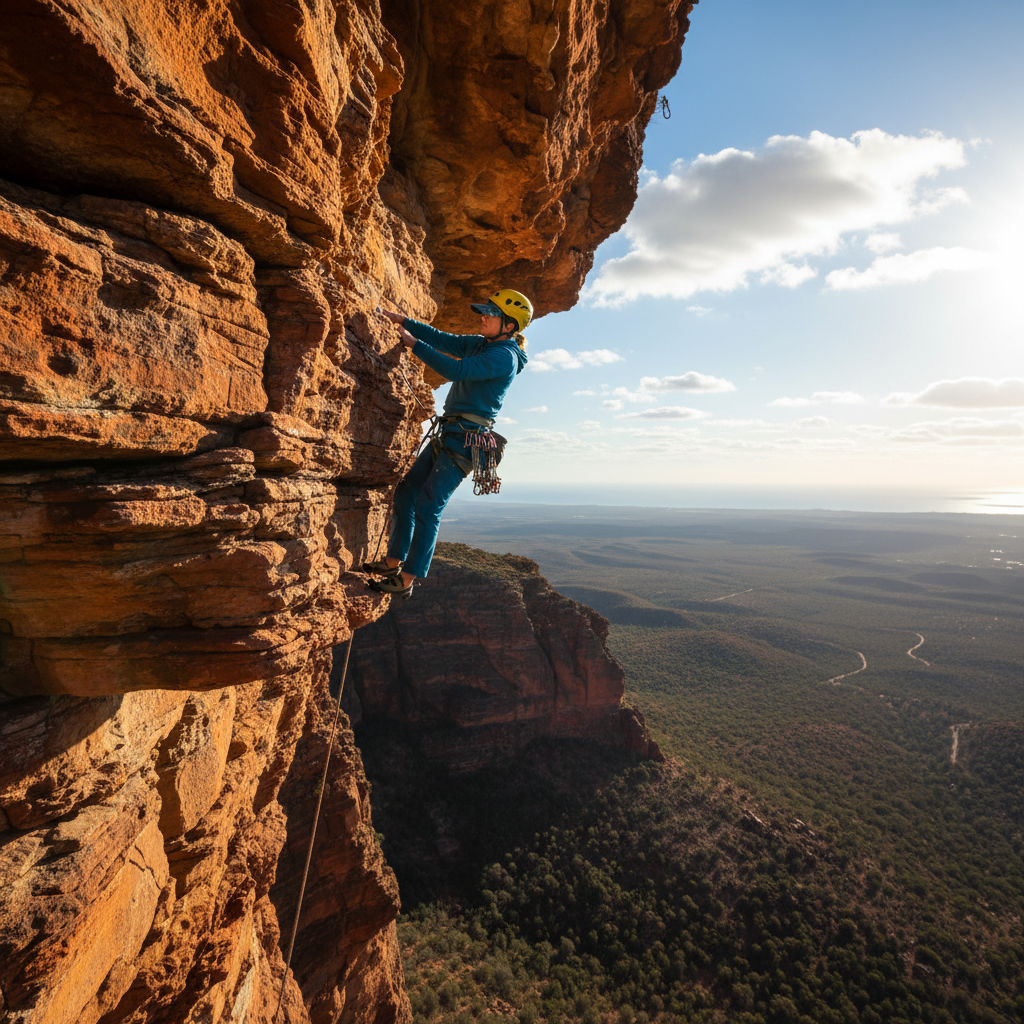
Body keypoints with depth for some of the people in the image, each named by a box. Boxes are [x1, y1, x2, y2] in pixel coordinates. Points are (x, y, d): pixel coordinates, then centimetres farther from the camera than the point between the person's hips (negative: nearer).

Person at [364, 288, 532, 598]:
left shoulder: (505, 357, -14)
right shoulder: (480, 345, 15)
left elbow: (456, 370, -24)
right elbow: (444, 339, 18)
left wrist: (414, 343, -17)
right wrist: (403, 320, 11)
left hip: (465, 441, -10)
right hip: (447, 434, 10)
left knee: (428, 506, -12)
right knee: (406, 492, 10)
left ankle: (406, 580, -4)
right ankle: (393, 562, 19)